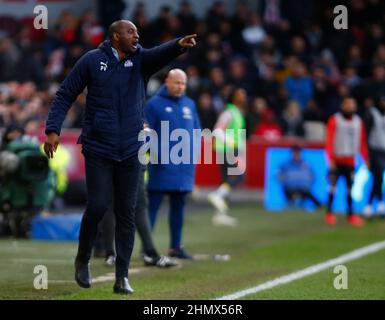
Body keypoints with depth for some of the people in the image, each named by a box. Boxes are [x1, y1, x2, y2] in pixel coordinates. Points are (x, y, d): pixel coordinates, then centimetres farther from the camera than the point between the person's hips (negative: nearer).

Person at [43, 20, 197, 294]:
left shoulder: (141, 60, 5)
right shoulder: (92, 61, -1)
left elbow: (161, 54, -17)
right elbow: (65, 96, 2)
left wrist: (178, 46, -40)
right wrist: (53, 130, -8)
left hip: (131, 151, 2)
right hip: (98, 149, -2)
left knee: (126, 213, 3)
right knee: (97, 207, -7)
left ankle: (122, 277, 8)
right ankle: (83, 259, 19)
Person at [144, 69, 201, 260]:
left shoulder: (189, 105, 13)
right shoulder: (154, 104, -3)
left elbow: (197, 131, 18)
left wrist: (193, 154, 6)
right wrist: (155, 153, -13)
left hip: (184, 166, 5)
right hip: (162, 166, -5)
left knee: (178, 207, 11)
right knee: (153, 206, -4)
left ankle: (176, 246, 17)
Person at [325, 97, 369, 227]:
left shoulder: (358, 122, 9)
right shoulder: (334, 120, -4)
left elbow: (362, 143, 14)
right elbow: (329, 141, -6)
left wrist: (366, 159, 9)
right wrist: (331, 159, -13)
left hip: (350, 161, 4)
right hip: (336, 160, -4)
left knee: (351, 188, 1)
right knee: (332, 187, -2)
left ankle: (351, 214, 6)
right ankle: (329, 213, 6)